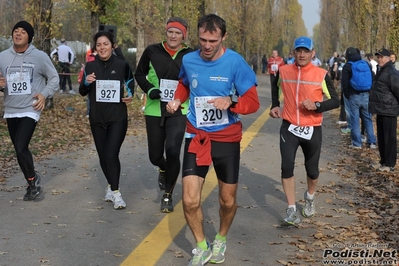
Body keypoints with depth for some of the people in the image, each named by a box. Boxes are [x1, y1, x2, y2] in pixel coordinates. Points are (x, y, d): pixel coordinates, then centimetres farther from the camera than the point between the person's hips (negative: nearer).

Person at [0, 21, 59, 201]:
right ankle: (32, 183, 28)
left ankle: (33, 179, 8)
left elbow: (54, 78, 5)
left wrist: (44, 94, -10)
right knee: (19, 150, 11)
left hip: (30, 110, -4)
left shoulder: (40, 56, -4)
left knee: (21, 148, -17)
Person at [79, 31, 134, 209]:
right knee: (103, 156, 10)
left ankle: (115, 191, -3)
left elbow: (130, 82, 13)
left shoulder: (122, 65, -4)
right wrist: (86, 83, -14)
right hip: (97, 119, 3)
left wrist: (130, 96, -6)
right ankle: (111, 185, 30)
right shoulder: (90, 66, 2)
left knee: (111, 154, -15)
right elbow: (82, 92, 8)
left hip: (118, 118, -3)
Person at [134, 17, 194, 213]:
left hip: (178, 111, -2)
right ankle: (163, 169, 50)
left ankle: (168, 195, 7)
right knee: (155, 156, 9)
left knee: (172, 151, -17)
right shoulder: (152, 51, -3)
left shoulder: (190, 55, -4)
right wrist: (149, 89, -9)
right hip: (154, 110, 2)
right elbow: (139, 74, 9)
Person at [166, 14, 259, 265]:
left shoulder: (236, 63, -15)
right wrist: (177, 100, -1)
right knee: (190, 200, -8)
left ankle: (221, 240, 41)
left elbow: (253, 102, -14)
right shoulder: (188, 61, -4)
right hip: (197, 137, 2)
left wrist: (231, 102, -33)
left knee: (228, 200, 12)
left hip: (227, 139, -1)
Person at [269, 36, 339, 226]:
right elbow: (275, 86, 22)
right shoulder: (284, 71, -1)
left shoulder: (321, 75, -8)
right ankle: (292, 211, -5)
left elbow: (335, 101, -4)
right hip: (289, 128, 1)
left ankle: (310, 197, 43)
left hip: (312, 130, -1)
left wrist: (317, 105, -21)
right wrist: (275, 105, 9)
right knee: (287, 167, -12)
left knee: (312, 170, 12)